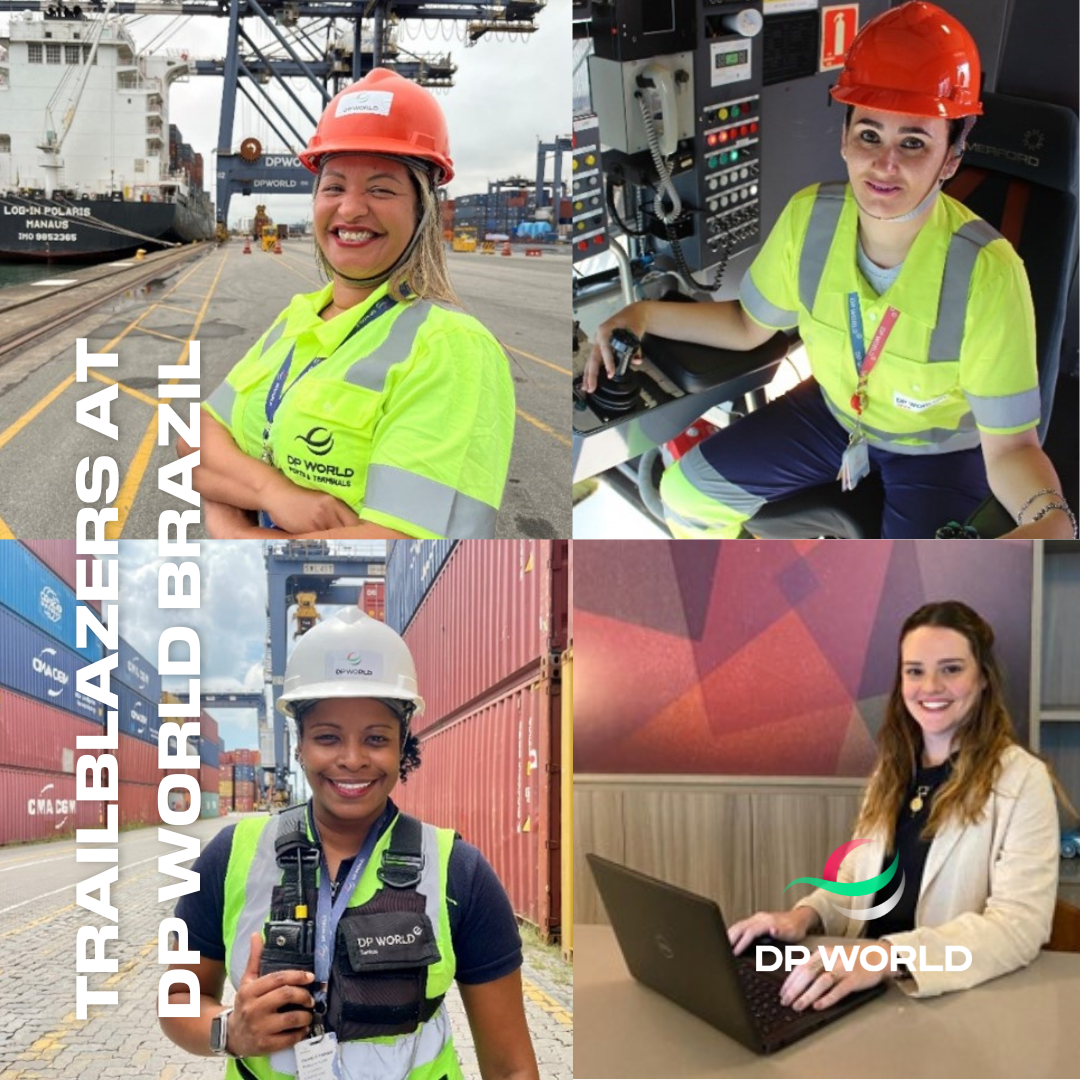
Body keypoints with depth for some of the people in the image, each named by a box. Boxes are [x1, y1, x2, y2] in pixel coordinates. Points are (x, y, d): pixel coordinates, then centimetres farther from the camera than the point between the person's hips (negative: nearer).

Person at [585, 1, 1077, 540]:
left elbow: (1011, 446, -29)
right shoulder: (809, 217, -18)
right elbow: (750, 325, 2)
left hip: (941, 447, -5)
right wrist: (647, 314, -12)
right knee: (686, 491, 4)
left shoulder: (986, 274, -33)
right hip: (834, 410, 5)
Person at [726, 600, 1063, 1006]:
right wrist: (805, 915, -6)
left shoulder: (1022, 779, -7)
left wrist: (888, 956, -30)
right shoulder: (891, 771, 12)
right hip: (869, 991, 5)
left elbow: (1019, 925, -17)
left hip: (964, 998, -5)